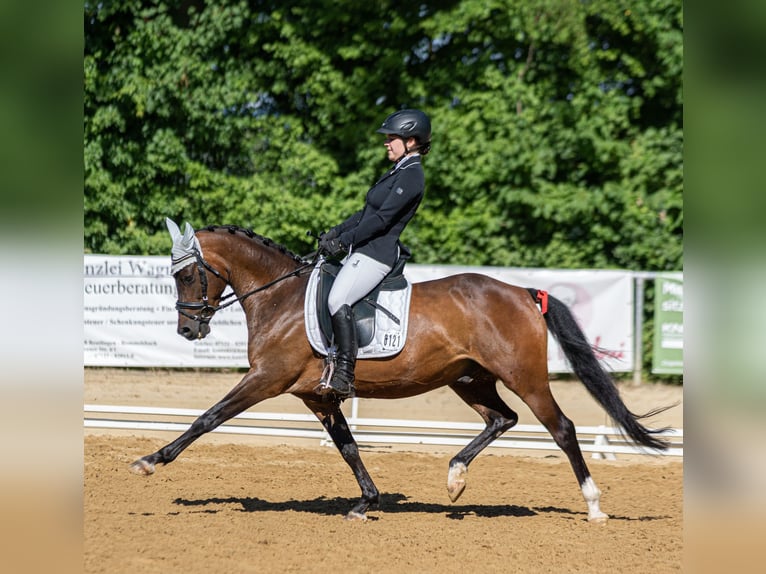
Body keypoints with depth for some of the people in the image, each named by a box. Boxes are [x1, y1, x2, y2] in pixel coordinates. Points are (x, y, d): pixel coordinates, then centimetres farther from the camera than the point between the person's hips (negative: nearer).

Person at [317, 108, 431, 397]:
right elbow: (367, 211, 22)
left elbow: (382, 219, -20)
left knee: (338, 301, -27)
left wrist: (344, 241, -19)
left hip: (377, 253, -11)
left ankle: (344, 376, -29)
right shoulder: (398, 172, 19)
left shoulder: (411, 176, -13)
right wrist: (336, 232, 12)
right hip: (362, 251, 11)